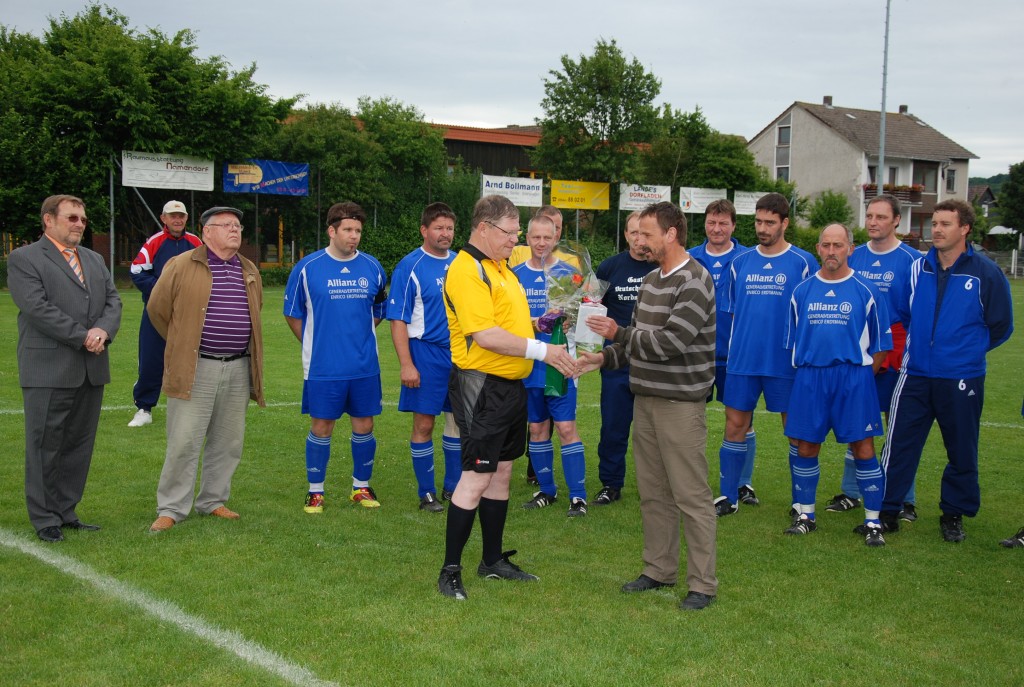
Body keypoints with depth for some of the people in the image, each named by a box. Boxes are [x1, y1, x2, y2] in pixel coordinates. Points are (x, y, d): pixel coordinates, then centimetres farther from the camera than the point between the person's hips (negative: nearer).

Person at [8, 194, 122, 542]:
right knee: (44, 447, 1)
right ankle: (44, 520, 9)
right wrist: (83, 337, -16)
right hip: (49, 370, -6)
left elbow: (113, 300, 10)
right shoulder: (23, 259, -3)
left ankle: (65, 512, 20)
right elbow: (37, 308, -14)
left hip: (92, 370, 6)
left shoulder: (94, 260, 18)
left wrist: (103, 331, -11)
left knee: (79, 445, 10)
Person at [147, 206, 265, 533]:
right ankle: (171, 509, 6)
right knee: (184, 441, -4)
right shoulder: (181, 267, -3)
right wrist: (182, 345, 12)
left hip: (238, 369, 5)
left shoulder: (250, 272, 13)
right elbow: (157, 308, 5)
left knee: (228, 441, 10)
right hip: (196, 369, -5)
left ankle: (213, 501, 24)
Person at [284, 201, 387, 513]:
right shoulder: (307, 268, -3)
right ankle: (315, 491, 17)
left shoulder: (372, 268, 4)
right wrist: (315, 345, 8)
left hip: (365, 366, 3)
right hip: (323, 367, -2)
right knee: (321, 428, 4)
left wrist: (360, 337, 12)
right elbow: (293, 313, 7)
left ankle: (361, 487, 24)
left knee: (364, 426, 9)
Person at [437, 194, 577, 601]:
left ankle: (494, 560, 26)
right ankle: (450, 571, 3)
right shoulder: (467, 270, -16)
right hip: (482, 386, -10)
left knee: (501, 473, 15)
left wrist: (550, 349, 10)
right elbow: (485, 335, -24)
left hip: (511, 385, 10)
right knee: (476, 478, -7)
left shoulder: (501, 268, 16)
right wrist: (541, 351, -22)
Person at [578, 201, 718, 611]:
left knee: (691, 495, -3)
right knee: (652, 492, 14)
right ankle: (660, 569, 26)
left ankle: (702, 584, 5)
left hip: (680, 403, -9)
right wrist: (604, 358, 6)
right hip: (646, 398, 9)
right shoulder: (651, 281, 15)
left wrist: (618, 334, -12)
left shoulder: (694, 282, -13)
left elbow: (669, 342, -22)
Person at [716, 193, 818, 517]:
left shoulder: (803, 263, -3)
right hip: (742, 359, 3)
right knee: (735, 425, 6)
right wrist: (735, 347, 12)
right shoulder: (740, 263, 8)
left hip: (786, 362, -3)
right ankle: (729, 497, 18)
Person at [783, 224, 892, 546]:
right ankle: (805, 515, 21)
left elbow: (881, 343, 6)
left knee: (863, 447, -3)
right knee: (806, 447, 6)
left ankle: (872, 522, 8)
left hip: (854, 377, -3)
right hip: (809, 377, 3)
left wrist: (861, 376, 2)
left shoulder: (866, 291, 1)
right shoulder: (802, 291, 9)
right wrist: (808, 373, 9)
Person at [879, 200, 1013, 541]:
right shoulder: (918, 269, 4)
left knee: (962, 452, 10)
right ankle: (887, 511, 13)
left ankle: (954, 514, 25)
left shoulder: (986, 273, -5)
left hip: (962, 379, -2)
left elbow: (1000, 327, 5)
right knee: (898, 446, 3)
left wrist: (968, 350, 8)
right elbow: (903, 313, 19)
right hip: (915, 375, 3)